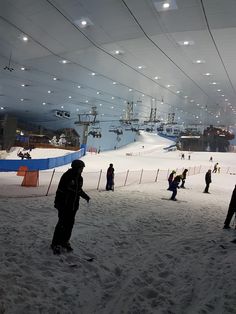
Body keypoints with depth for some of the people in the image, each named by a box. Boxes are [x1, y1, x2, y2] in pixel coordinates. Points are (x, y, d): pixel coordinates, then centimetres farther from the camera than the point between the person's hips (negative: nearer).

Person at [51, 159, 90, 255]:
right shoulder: (67, 176, -16)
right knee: (62, 224, -5)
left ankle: (65, 241, 28)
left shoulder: (79, 178, 8)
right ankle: (55, 244, 7)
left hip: (74, 206, 7)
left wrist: (85, 196, 5)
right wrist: (58, 203, -21)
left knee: (70, 224, 12)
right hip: (64, 205, -7)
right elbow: (60, 190, -18)